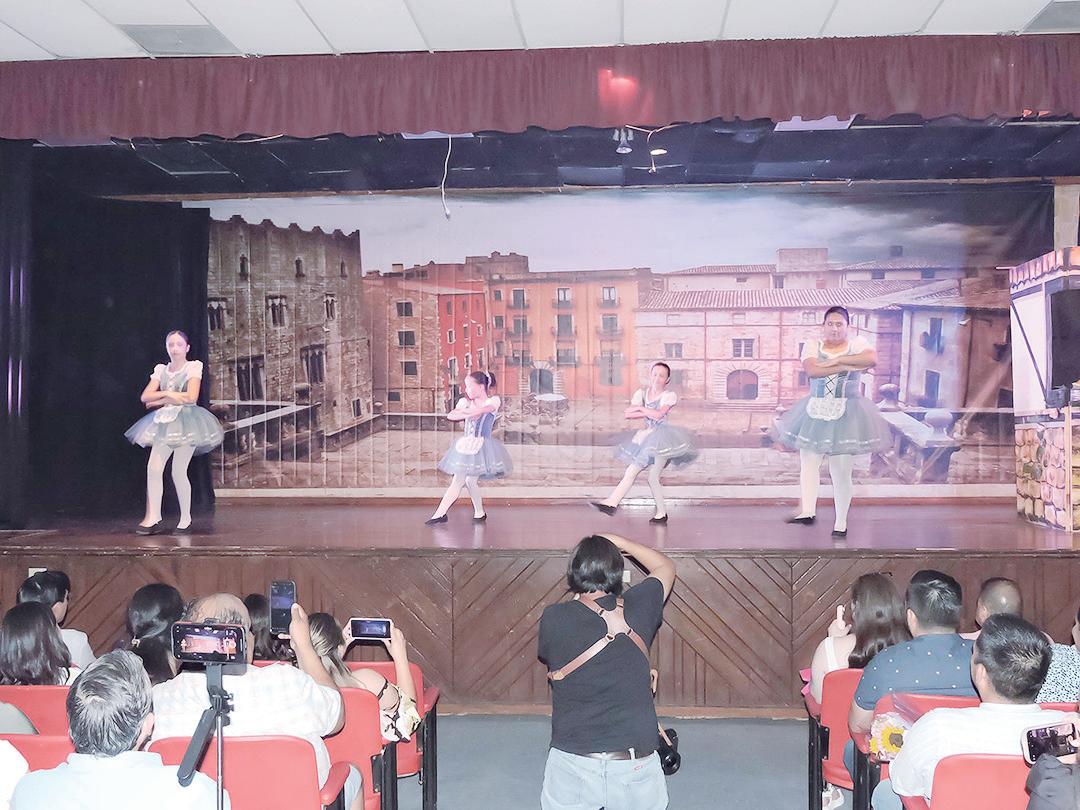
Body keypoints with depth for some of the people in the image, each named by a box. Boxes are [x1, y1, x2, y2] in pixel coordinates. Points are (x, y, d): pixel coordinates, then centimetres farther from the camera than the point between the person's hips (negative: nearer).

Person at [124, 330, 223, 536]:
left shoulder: (193, 367, 1)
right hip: (164, 422, 5)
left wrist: (161, 400, -5)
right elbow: (145, 397, 6)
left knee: (178, 472, -5)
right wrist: (167, 395, -11)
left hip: (186, 421, -5)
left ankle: (185, 520, 6)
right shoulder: (161, 370, 15)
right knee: (153, 467, -9)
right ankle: (154, 518, -8)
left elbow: (191, 397, -12)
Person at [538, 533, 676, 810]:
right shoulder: (637, 607, 0)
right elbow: (665, 566, 21)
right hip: (636, 765, 1)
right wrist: (620, 542, 27)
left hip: (571, 761, -1)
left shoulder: (553, 619, -4)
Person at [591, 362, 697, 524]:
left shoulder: (669, 395, -7)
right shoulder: (642, 393, 7)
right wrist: (649, 413, -13)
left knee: (653, 477, -7)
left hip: (662, 437, -6)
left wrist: (640, 408, -10)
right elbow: (627, 414, -4)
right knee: (631, 472, 2)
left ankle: (662, 513, 4)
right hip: (647, 436, 6)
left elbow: (659, 414, -23)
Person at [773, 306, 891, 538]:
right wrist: (845, 366, -18)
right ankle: (807, 511, 6)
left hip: (846, 414, -2)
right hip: (815, 412, 2)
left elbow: (872, 359, -20)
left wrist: (835, 361, -19)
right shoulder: (812, 345, 5)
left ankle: (841, 523, 11)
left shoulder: (857, 343, 2)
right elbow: (812, 370, -15)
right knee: (808, 463, 0)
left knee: (841, 471, 2)